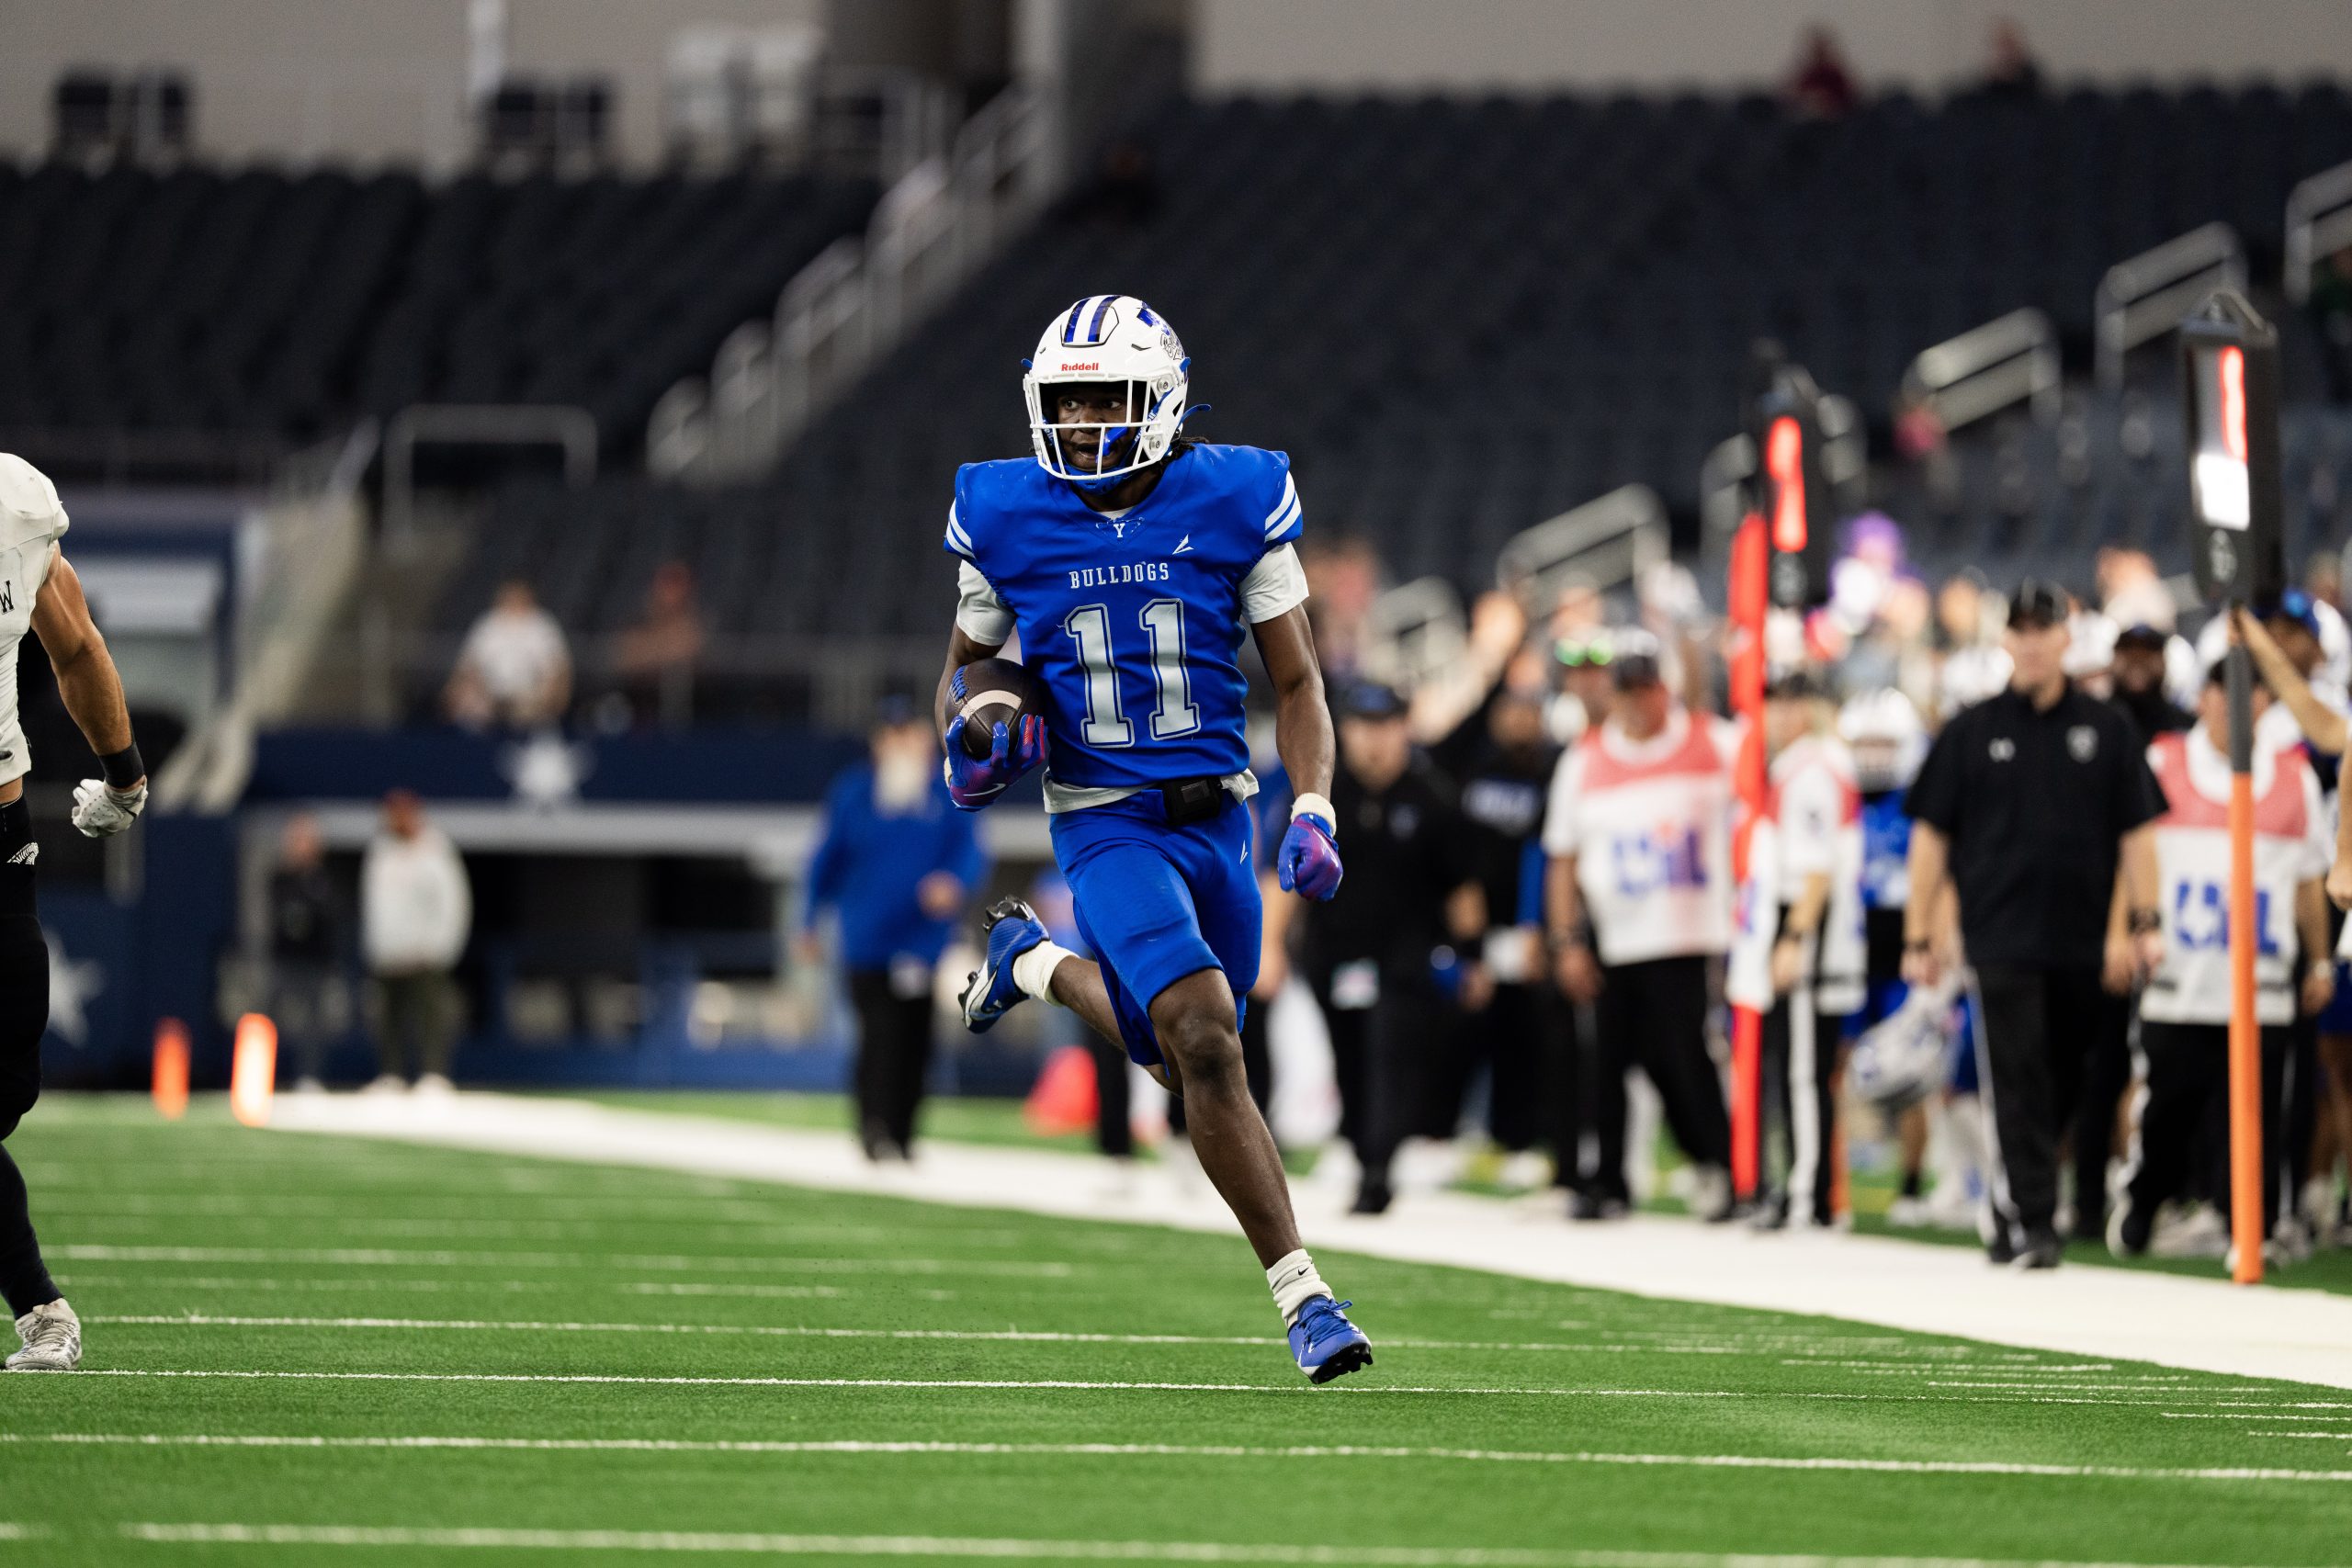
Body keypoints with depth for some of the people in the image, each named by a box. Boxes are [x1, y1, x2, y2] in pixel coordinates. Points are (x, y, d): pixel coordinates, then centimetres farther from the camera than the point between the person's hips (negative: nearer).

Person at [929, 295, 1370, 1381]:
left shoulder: (1234, 506, -4)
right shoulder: (1009, 521, -4)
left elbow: (1297, 685, 1)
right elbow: (967, 662, 14)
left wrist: (1313, 814, -12)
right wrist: (969, 741, -8)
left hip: (1216, 820, 3)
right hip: (1106, 828, -3)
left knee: (1180, 1061, 15)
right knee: (1205, 1045, -20)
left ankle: (1033, 961, 43)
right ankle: (1301, 1296, -13)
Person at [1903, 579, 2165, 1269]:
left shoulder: (2104, 730, 9)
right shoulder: (1972, 731, 6)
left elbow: (2136, 832, 9)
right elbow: (1931, 835, 7)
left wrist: (2144, 923, -1)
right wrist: (1919, 934, 3)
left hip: (2081, 942, 2)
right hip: (2001, 940, -2)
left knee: (2061, 1086, 8)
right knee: (2019, 1084, -10)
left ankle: (2009, 1212, 24)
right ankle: (2030, 1223, -12)